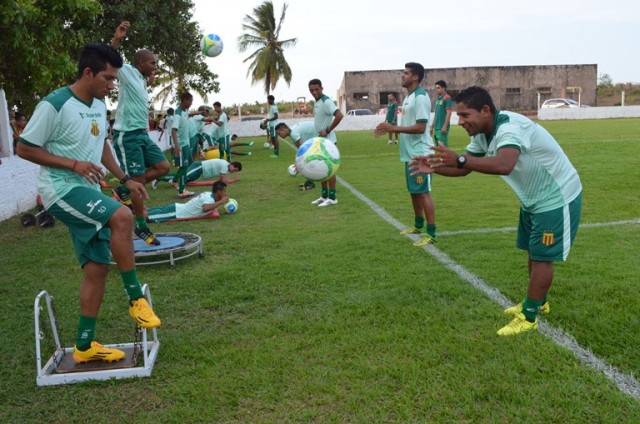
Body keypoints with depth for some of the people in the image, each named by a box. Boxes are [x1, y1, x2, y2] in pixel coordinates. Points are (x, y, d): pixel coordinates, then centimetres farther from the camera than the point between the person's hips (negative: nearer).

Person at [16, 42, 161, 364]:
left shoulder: (99, 105, 9)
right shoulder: (54, 104, -14)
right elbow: (24, 148, -11)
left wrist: (125, 179, 17)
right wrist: (74, 164, -19)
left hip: (88, 193, 8)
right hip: (61, 189, -8)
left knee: (97, 267, 5)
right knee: (122, 216, -31)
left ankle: (85, 346, 16)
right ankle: (136, 299, -16)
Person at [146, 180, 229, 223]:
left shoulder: (209, 194, 6)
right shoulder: (210, 199, -21)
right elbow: (205, 208, -44)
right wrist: (220, 202, -33)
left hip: (177, 207, 8)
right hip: (175, 212, -8)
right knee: (147, 215, -14)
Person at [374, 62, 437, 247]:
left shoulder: (420, 97, -16)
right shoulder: (408, 97, 15)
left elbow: (420, 127, -23)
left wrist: (393, 128, -21)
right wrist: (389, 129, 7)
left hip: (420, 154, -10)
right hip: (410, 153, 10)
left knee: (423, 192, -8)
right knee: (414, 191, 17)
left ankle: (431, 233, -3)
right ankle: (418, 226, 31)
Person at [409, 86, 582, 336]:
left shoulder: (510, 128, -34)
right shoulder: (482, 135, -4)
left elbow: (504, 165, -54)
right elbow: (464, 169, -2)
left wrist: (459, 159, -63)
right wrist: (434, 168, -21)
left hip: (557, 198, -9)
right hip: (534, 198, 9)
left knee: (541, 257, -3)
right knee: (532, 252, 18)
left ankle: (528, 317, 7)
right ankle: (538, 302, 35)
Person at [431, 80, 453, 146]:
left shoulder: (447, 98, -9)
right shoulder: (437, 99, 17)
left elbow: (448, 113, -14)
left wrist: (445, 126, -20)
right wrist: (432, 126, 20)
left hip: (442, 127, -9)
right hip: (436, 127, 9)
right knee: (437, 146, 9)